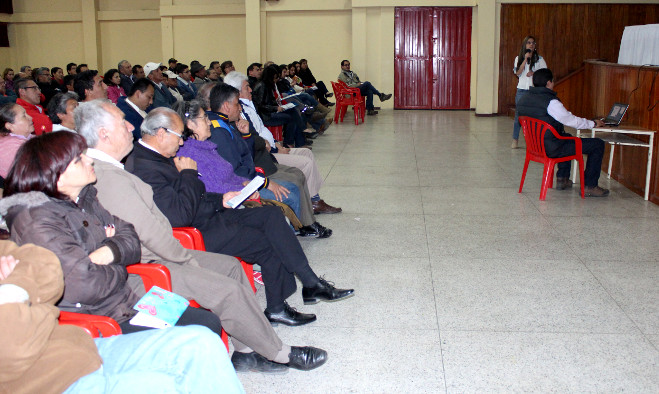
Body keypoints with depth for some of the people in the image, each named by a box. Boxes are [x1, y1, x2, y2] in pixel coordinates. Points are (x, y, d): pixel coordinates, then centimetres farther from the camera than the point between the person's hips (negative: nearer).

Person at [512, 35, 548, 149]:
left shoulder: (539, 59, 6)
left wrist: (534, 73, -12)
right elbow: (518, 72, -5)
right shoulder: (519, 58, 9)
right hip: (521, 90, 1)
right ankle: (515, 140, 13)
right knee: (518, 115, 2)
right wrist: (526, 59, -12)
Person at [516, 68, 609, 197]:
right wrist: (594, 123, 6)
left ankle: (562, 178, 37)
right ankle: (589, 186, 7)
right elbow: (572, 121, -12)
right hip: (552, 149, -9)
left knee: (567, 137, 39)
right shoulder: (551, 102, -21)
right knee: (598, 144, -1)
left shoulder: (523, 99, 4)